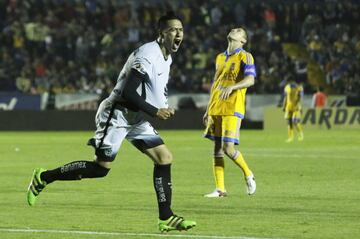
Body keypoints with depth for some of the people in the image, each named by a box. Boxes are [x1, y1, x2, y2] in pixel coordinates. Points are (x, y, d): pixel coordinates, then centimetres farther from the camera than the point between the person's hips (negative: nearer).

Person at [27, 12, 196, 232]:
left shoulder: (166, 59, 10)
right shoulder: (147, 55, -22)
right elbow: (128, 93, -27)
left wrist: (164, 108, 6)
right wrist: (155, 112, -23)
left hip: (136, 118, 9)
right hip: (117, 115, -9)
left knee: (164, 158, -4)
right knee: (101, 168, -7)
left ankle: (166, 218, -3)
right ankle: (43, 177, 9)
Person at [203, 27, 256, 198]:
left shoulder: (245, 57, -2)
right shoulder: (220, 58, 19)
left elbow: (250, 80, -16)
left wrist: (232, 87, -32)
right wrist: (208, 109, 21)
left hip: (232, 109, -7)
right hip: (216, 108, 7)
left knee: (228, 148, -14)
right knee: (217, 148, 3)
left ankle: (248, 174, 10)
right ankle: (220, 189, 6)